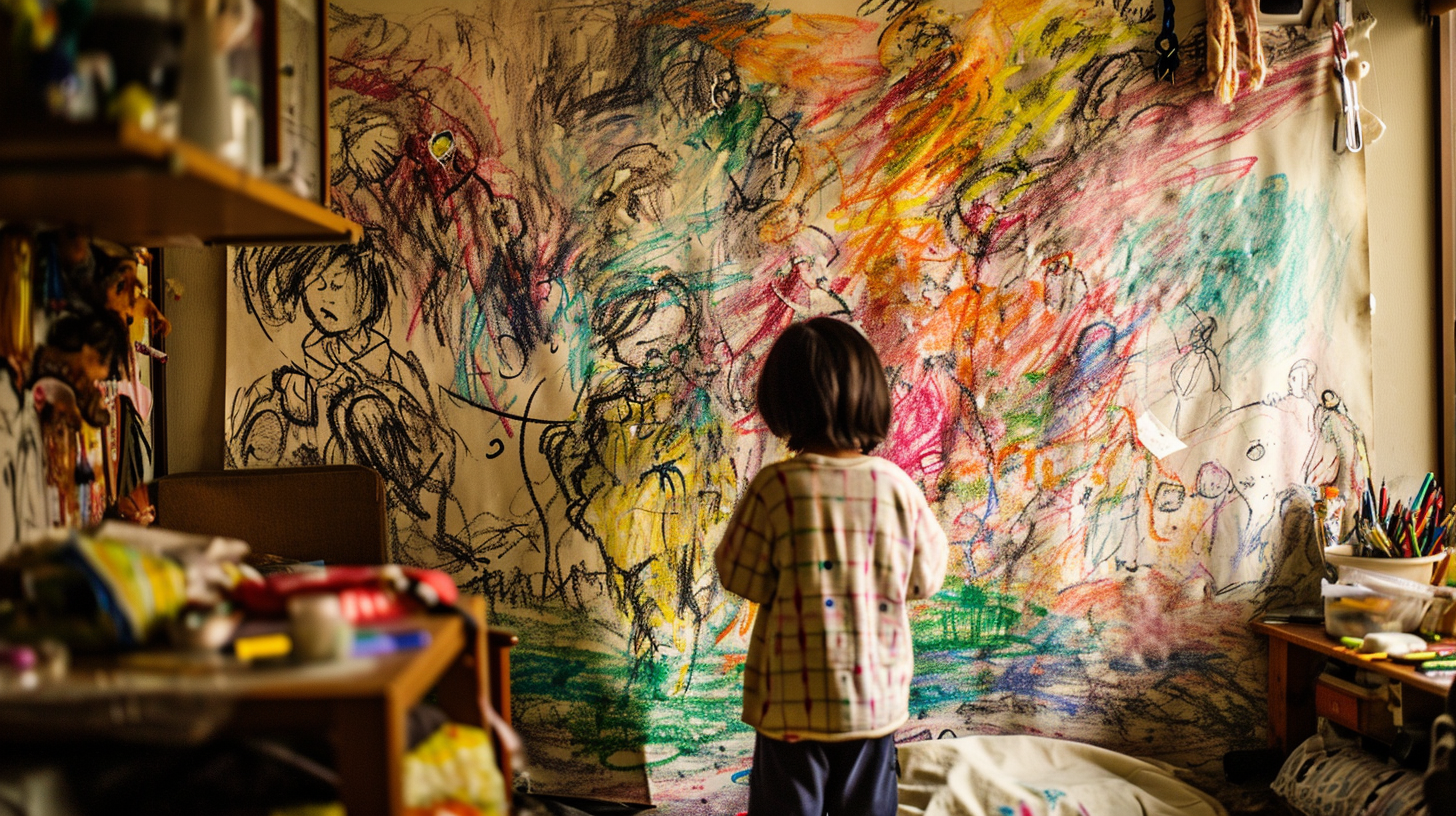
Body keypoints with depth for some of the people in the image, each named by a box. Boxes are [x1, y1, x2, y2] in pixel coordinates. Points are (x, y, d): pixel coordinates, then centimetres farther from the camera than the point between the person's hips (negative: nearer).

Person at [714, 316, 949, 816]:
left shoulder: (775, 488, -17)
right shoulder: (897, 486, -9)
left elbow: (740, 576, -8)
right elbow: (926, 578, 2)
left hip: (793, 699, -2)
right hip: (876, 695, 3)